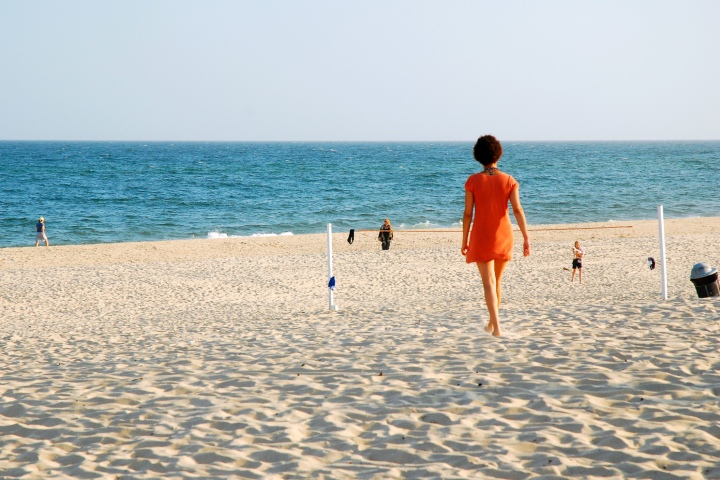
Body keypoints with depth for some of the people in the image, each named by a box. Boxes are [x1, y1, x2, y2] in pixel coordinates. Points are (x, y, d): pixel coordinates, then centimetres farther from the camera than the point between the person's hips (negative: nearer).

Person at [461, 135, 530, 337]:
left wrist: (464, 242, 3)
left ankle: (497, 327, -19)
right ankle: (492, 323, 32)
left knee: (488, 282, -5)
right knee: (497, 280, 20)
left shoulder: (473, 181, -6)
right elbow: (517, 210, -10)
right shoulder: (509, 180, -2)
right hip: (503, 236, 3)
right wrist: (526, 238, -10)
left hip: (481, 237, -3)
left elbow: (468, 214, -5)